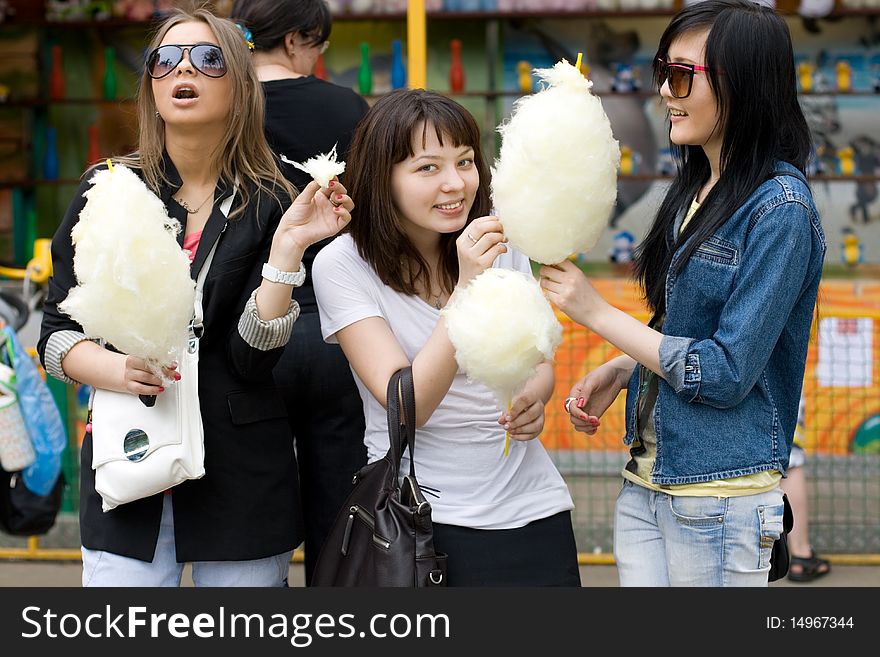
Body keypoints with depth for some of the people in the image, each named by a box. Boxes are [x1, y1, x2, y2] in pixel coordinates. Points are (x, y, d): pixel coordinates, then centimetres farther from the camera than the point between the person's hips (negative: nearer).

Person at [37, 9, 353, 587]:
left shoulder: (270, 205, 0)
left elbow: (254, 358, -8)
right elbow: (57, 333, 4)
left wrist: (288, 243, -16)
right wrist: (117, 370, -15)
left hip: (241, 475, -1)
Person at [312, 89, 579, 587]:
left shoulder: (500, 243, 0)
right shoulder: (344, 265, -13)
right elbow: (408, 406, -21)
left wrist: (533, 399, -11)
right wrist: (467, 286, -29)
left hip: (533, 508, 4)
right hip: (421, 519, -4)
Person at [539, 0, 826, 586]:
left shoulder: (780, 209, -15)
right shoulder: (696, 190, 11)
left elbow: (725, 373, -18)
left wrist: (598, 313, -13)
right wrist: (617, 372, 3)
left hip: (720, 496, -8)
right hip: (646, 483, 8)